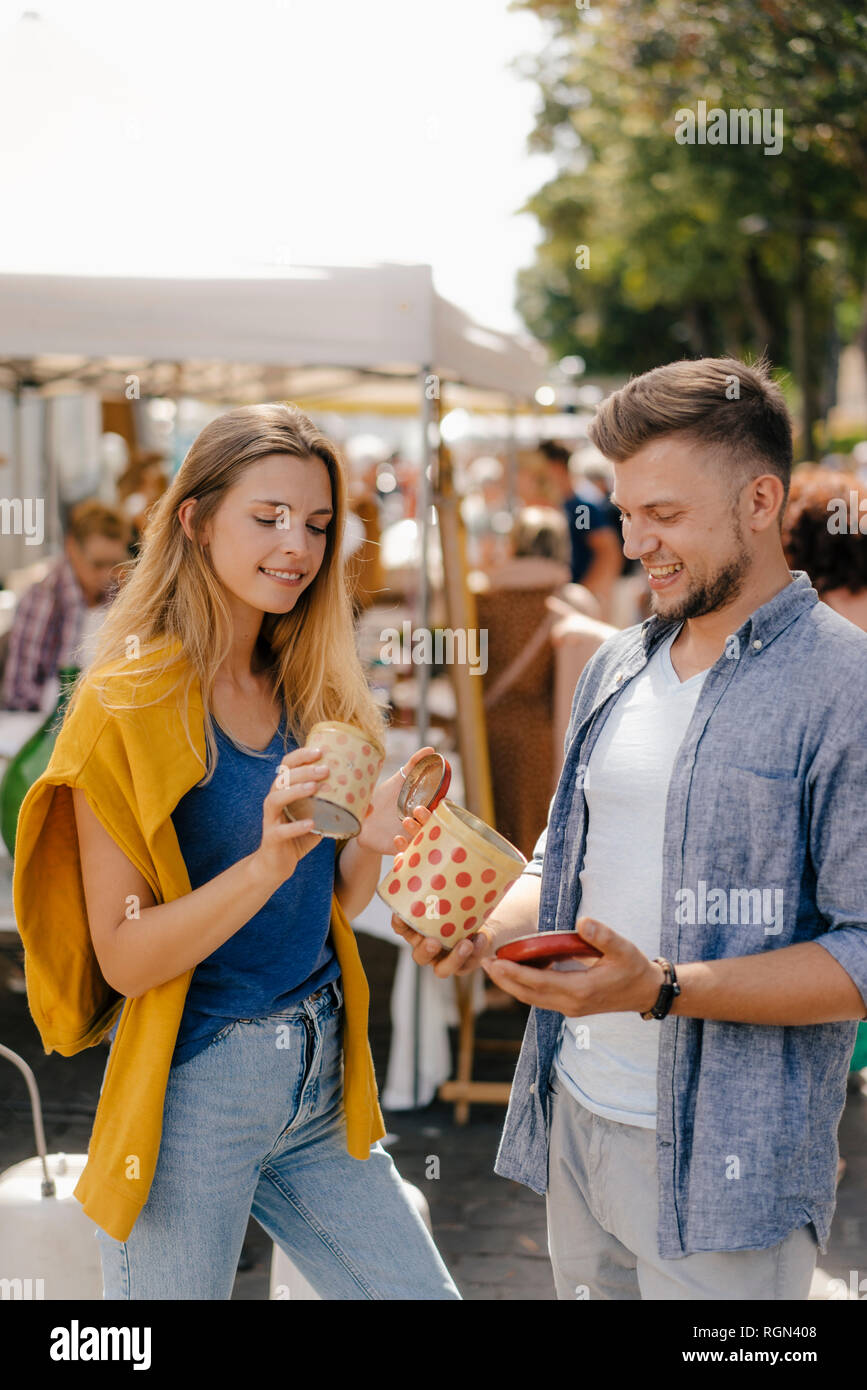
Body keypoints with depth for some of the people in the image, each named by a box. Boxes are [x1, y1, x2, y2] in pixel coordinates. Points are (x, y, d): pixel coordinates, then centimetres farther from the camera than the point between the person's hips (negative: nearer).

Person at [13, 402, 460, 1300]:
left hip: (321, 1084, 6)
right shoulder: (127, 703, -12)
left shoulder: (309, 695, 8)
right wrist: (267, 860, -28)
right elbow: (124, 957, -15)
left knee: (422, 1292, 10)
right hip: (192, 1090, -6)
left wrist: (371, 838, -7)